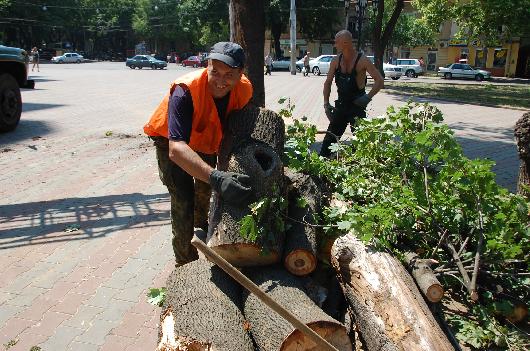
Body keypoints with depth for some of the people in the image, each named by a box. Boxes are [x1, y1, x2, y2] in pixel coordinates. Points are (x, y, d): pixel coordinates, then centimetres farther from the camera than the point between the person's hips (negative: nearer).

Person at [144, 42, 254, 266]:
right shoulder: (185, 91, -43)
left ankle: (202, 229, 58)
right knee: (183, 199, -18)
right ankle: (185, 263, 0)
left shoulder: (244, 89, -26)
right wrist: (215, 178, -66)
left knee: (205, 192, 26)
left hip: (206, 141, 6)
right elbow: (176, 148, -54)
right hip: (170, 141, -5)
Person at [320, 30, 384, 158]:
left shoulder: (362, 60, -12)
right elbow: (328, 82, 10)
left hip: (357, 106, -5)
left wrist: (368, 97, -23)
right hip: (340, 106, 5)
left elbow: (380, 81, -12)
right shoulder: (336, 61, 2)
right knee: (329, 138, 8)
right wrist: (326, 103, 1)